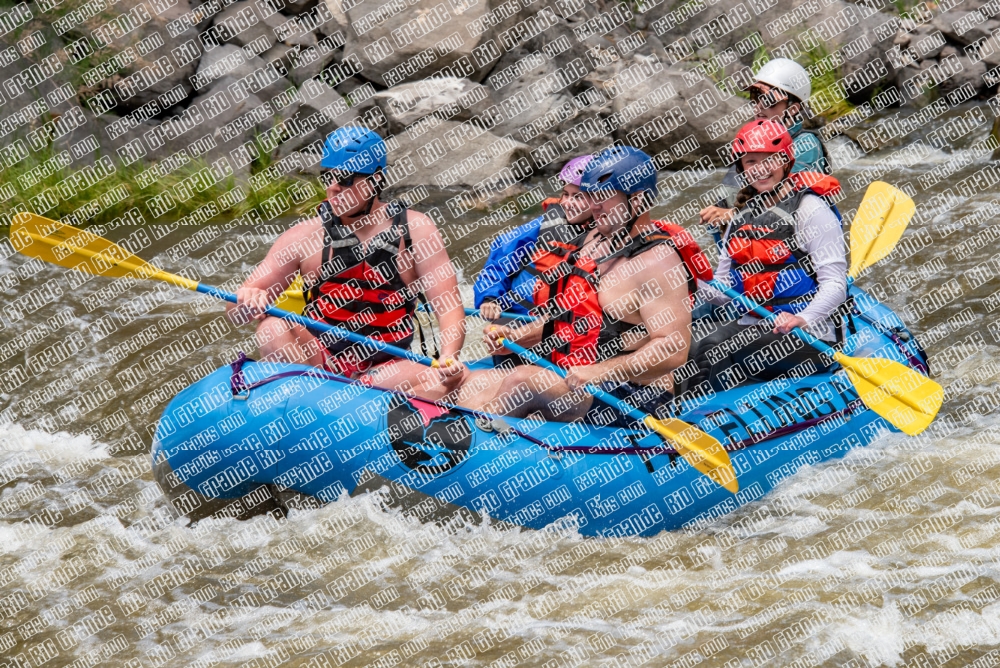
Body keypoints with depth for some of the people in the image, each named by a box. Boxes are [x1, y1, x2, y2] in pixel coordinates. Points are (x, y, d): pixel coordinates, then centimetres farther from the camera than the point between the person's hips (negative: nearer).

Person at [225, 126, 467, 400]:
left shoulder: (413, 229, 1)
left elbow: (449, 308, -6)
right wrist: (248, 301, -23)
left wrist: (448, 358, -26)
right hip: (318, 362, 1)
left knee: (439, 383, -32)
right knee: (273, 327, -28)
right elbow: (236, 311, 1)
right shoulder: (306, 237, 1)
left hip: (386, 368, -1)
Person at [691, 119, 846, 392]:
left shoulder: (810, 210, -3)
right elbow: (721, 291, 15)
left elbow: (835, 284, -11)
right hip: (754, 327, 6)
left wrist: (803, 320, -29)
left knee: (713, 349, -30)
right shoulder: (741, 221, 17)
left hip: (808, 340, -6)